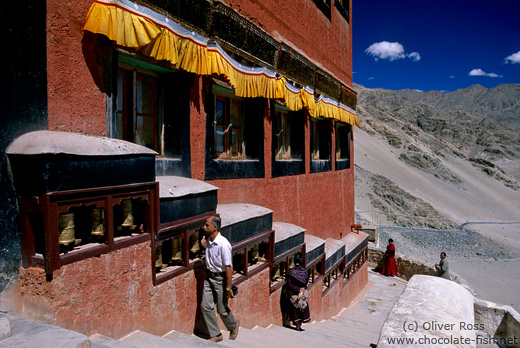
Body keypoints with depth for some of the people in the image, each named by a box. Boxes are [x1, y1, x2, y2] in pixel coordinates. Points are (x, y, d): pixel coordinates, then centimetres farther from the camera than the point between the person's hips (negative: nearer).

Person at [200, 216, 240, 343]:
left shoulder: (223, 244, -26)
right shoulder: (208, 240, -1)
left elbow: (228, 267, -22)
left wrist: (228, 287, -19)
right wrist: (205, 246, 1)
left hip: (220, 278, -7)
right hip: (209, 276, 7)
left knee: (222, 309, 6)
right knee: (205, 306, 6)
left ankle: (233, 325, 38)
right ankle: (216, 335, 22)